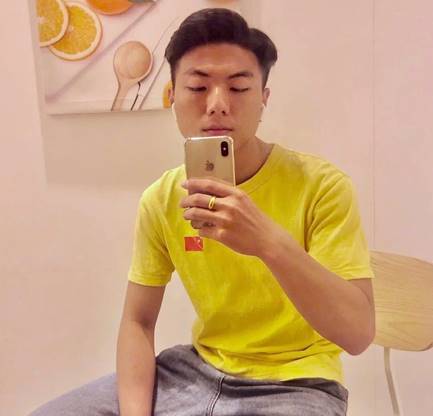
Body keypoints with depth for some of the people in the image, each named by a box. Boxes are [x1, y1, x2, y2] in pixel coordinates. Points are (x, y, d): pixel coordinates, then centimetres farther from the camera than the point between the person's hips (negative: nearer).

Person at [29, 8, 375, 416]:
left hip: (295, 383, -3)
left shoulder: (322, 185, -17)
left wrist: (271, 242, -37)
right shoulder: (160, 199, -5)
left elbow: (358, 333, -22)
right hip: (198, 369, 4)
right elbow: (138, 320, 1)